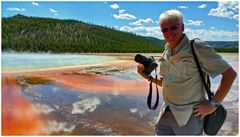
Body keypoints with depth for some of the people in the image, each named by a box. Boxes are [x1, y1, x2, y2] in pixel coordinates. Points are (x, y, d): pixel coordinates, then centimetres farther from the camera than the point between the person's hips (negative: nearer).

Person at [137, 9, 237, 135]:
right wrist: (149, 77, 2)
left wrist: (213, 104, -15)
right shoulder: (167, 52, 5)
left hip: (189, 116, -5)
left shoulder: (197, 48, -14)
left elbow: (230, 74, -14)